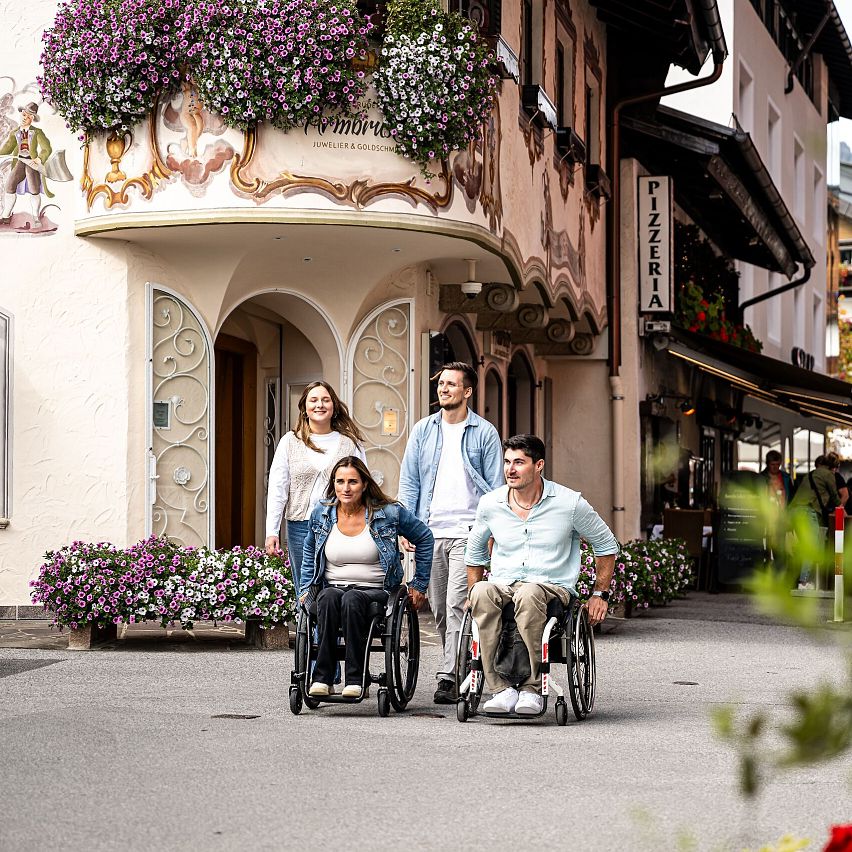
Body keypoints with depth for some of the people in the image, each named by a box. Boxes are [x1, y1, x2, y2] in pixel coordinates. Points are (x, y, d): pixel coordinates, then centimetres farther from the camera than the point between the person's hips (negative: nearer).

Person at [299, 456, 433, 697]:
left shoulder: (387, 513, -1)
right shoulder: (321, 513, 8)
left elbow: (424, 537, 11)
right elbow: (309, 553, 26)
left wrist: (419, 585, 13)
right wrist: (305, 590, 16)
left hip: (376, 591, -2)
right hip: (333, 586, 2)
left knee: (352, 599, -37)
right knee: (329, 597, -35)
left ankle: (354, 678, -36)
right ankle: (322, 678, -38)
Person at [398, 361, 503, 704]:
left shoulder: (484, 433, 3)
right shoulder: (423, 430, 11)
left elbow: (496, 487, 4)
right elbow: (409, 482, 12)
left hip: (468, 533, -4)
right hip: (429, 533, 4)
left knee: (457, 605, -14)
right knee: (439, 608, 8)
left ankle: (449, 677, -15)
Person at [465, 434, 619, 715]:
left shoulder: (570, 503, -1)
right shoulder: (490, 504, 7)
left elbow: (606, 546, 12)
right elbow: (475, 552, 26)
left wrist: (600, 594, 9)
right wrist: (472, 593, 17)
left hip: (552, 587, -2)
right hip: (502, 585, 3)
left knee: (528, 595, -40)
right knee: (482, 593, -35)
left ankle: (532, 688, -33)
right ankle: (502, 689, -35)